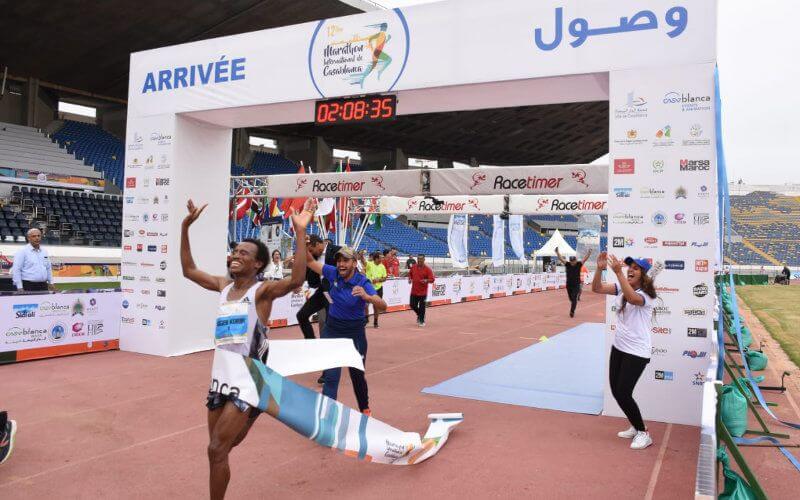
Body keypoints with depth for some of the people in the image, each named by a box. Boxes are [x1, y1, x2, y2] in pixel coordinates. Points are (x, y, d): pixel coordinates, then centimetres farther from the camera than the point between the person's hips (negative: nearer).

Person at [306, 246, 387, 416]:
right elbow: (310, 262, -1)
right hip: (332, 331, 2)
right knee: (331, 375, -6)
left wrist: (367, 297, -53)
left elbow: (383, 306, -33)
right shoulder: (333, 273, -10)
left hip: (355, 333, -2)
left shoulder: (363, 283, -21)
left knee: (357, 375, 14)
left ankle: (364, 408, 39)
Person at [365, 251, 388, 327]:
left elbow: (384, 278, 4)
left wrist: (378, 280, -16)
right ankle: (366, 319, 20)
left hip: (378, 288, 3)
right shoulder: (369, 264, -9)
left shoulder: (382, 267, 2)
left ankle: (375, 322, 21)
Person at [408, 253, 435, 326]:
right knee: (413, 305, 9)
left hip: (423, 292, -4)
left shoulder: (427, 269, -10)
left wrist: (426, 280, -30)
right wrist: (410, 279, 2)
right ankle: (419, 314, 38)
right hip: (414, 291, 4)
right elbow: (410, 274, 21)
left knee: (422, 307, 0)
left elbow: (432, 279, -12)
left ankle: (422, 321, 18)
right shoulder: (413, 267, 3)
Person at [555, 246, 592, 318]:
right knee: (571, 299, 14)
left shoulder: (579, 264, -4)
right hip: (568, 285, 2)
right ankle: (572, 311, 35)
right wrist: (557, 252, -15)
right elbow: (560, 258, -5)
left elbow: (585, 258, -9)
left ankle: (572, 311, -15)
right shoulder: (567, 264, -2)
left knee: (574, 299, -11)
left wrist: (589, 253, -21)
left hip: (576, 285, -2)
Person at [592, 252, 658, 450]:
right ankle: (635, 427, 33)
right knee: (616, 390, 12)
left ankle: (644, 434, 14)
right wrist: (600, 269, -22)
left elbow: (632, 298, -39)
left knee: (623, 394, -7)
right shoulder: (621, 288, 3)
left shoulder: (647, 294, -17)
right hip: (618, 347, 8)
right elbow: (597, 288, -5)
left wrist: (618, 272, -47)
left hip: (637, 352, -8)